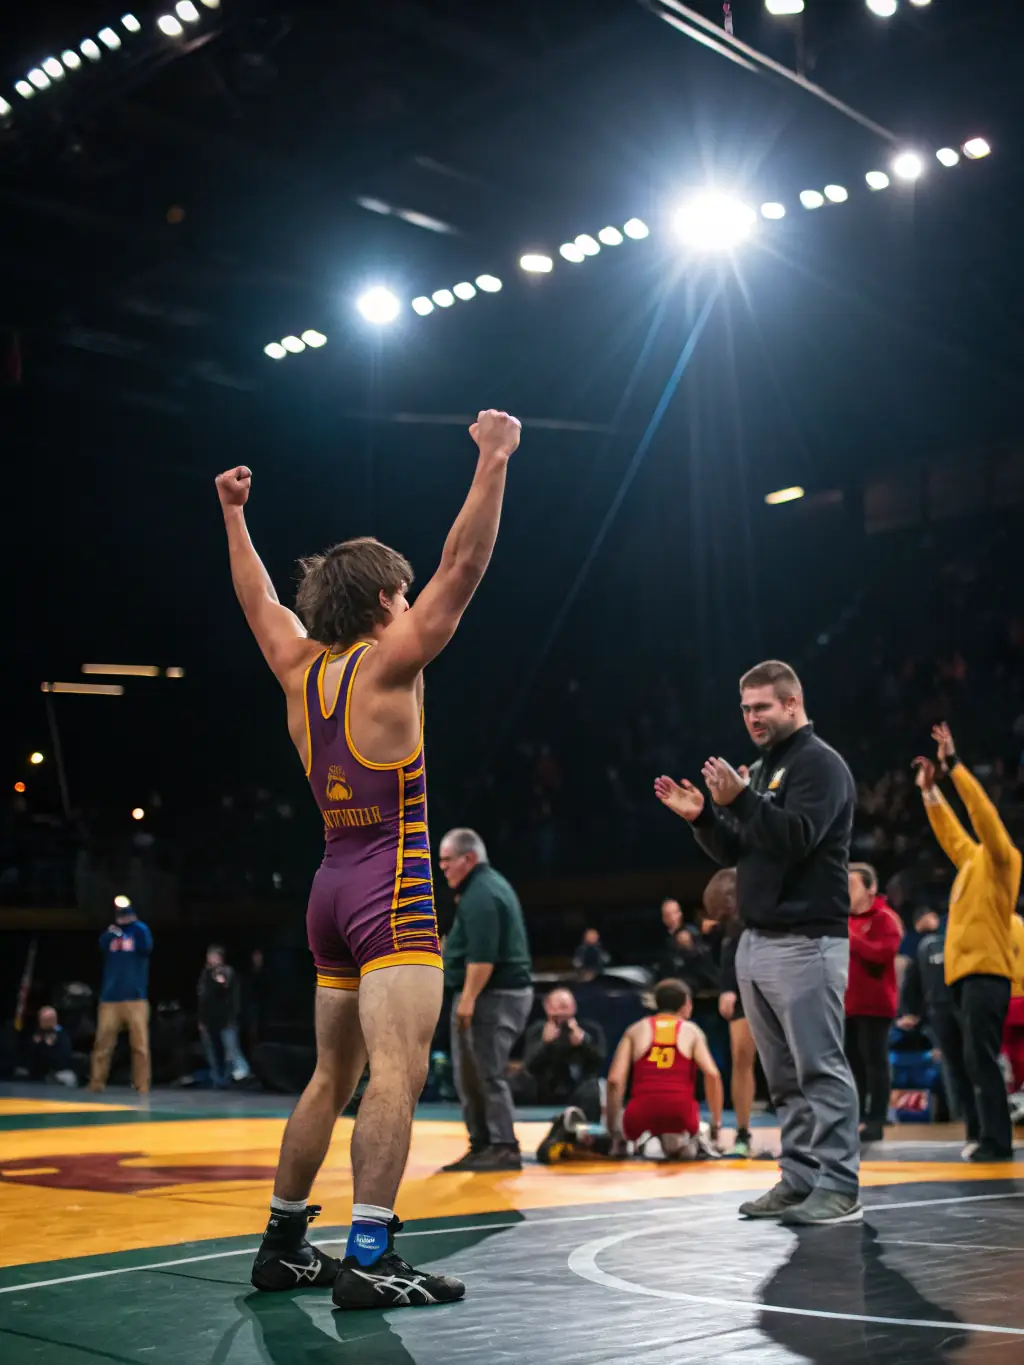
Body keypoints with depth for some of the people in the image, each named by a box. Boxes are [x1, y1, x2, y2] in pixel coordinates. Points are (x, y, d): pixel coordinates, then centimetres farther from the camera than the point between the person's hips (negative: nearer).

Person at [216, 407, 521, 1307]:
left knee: (331, 1077, 16)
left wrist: (234, 516, 38)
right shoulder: (386, 664, -7)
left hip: (334, 887, 8)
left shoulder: (300, 669, 11)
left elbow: (260, 598, 28)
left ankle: (283, 1244, 22)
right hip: (392, 888, -8)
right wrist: (492, 464, -12)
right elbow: (461, 568, -13)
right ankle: (368, 1258, -20)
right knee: (397, 1071, -13)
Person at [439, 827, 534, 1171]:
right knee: (470, 1076, 12)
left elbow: (482, 956, -23)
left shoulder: (480, 893, -15)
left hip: (493, 994, -11)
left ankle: (504, 1148, -6)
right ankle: (482, 1145, 15)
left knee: (487, 1074, -9)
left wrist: (468, 998, -23)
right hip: (504, 991, 11)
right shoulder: (490, 884, 19)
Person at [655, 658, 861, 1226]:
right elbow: (735, 852, 20)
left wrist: (740, 801, -28)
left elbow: (797, 838, -20)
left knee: (820, 1069, -8)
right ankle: (799, 1181, 16)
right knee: (784, 1077, 11)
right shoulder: (761, 769, 20)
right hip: (756, 941, 9)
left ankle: (839, 1189, -4)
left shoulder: (820, 765, -6)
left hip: (805, 943, -9)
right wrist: (701, 816, 4)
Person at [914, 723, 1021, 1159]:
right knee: (972, 1060, 9)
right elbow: (949, 831, 33)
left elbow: (982, 809, -15)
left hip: (985, 969, -9)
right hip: (964, 970, 9)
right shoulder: (972, 858, 18)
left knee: (981, 1058, -11)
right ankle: (980, 1135, 14)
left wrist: (953, 764, -13)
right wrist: (930, 790, 27)